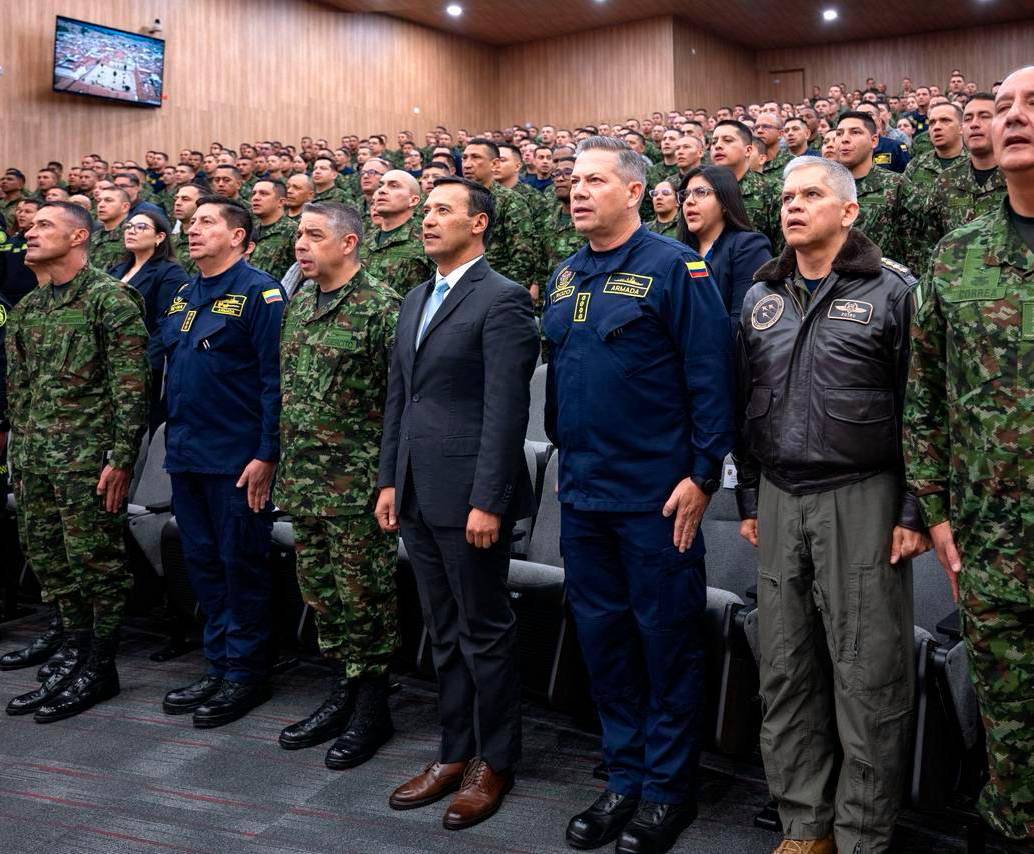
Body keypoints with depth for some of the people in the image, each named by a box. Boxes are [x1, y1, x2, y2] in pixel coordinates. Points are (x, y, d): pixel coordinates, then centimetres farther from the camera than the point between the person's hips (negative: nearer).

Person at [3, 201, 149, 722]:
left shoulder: (110, 298, -8)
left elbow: (130, 385, -13)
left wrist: (122, 458, -18)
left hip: (87, 458, -8)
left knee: (95, 561, 1)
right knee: (48, 560, 13)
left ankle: (100, 667, 13)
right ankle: (74, 651, 27)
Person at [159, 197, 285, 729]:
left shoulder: (259, 292, -9)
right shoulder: (183, 296, 15)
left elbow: (274, 379, -14)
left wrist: (266, 454, -18)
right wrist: (172, 439, 15)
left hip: (237, 459, -8)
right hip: (186, 455, 8)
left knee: (241, 564, 2)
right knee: (202, 564, 13)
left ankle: (246, 673, 14)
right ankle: (218, 666, 26)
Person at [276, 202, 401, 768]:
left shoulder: (380, 308, -11)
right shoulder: (298, 308, 13)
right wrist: (276, 460, 17)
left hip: (357, 481, -8)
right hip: (303, 479, 8)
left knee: (363, 593, 2)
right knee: (320, 589, 14)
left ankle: (372, 707, 16)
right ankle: (343, 692, 29)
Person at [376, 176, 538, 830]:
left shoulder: (502, 299, -10)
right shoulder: (417, 299, 15)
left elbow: (506, 409, -16)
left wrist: (488, 501, -19)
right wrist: (390, 480, 14)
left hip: (468, 495, -8)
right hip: (419, 494, 8)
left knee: (485, 631, 5)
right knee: (446, 632, 16)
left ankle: (494, 762, 20)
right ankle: (455, 753, 28)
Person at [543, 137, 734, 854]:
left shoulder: (674, 268, -9)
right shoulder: (564, 277, 11)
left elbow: (711, 374, -13)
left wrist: (702, 475, -16)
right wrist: (566, 456, 15)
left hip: (656, 496, -7)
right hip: (582, 493, 7)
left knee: (667, 637, 5)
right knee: (602, 635, 13)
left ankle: (669, 787, 21)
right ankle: (625, 778, 28)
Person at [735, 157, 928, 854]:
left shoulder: (894, 290, -3)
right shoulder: (761, 298, 12)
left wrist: (913, 511, -9)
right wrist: (749, 500, 14)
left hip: (862, 500, -5)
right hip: (779, 501, 5)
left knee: (868, 677, 1)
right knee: (787, 672, 10)